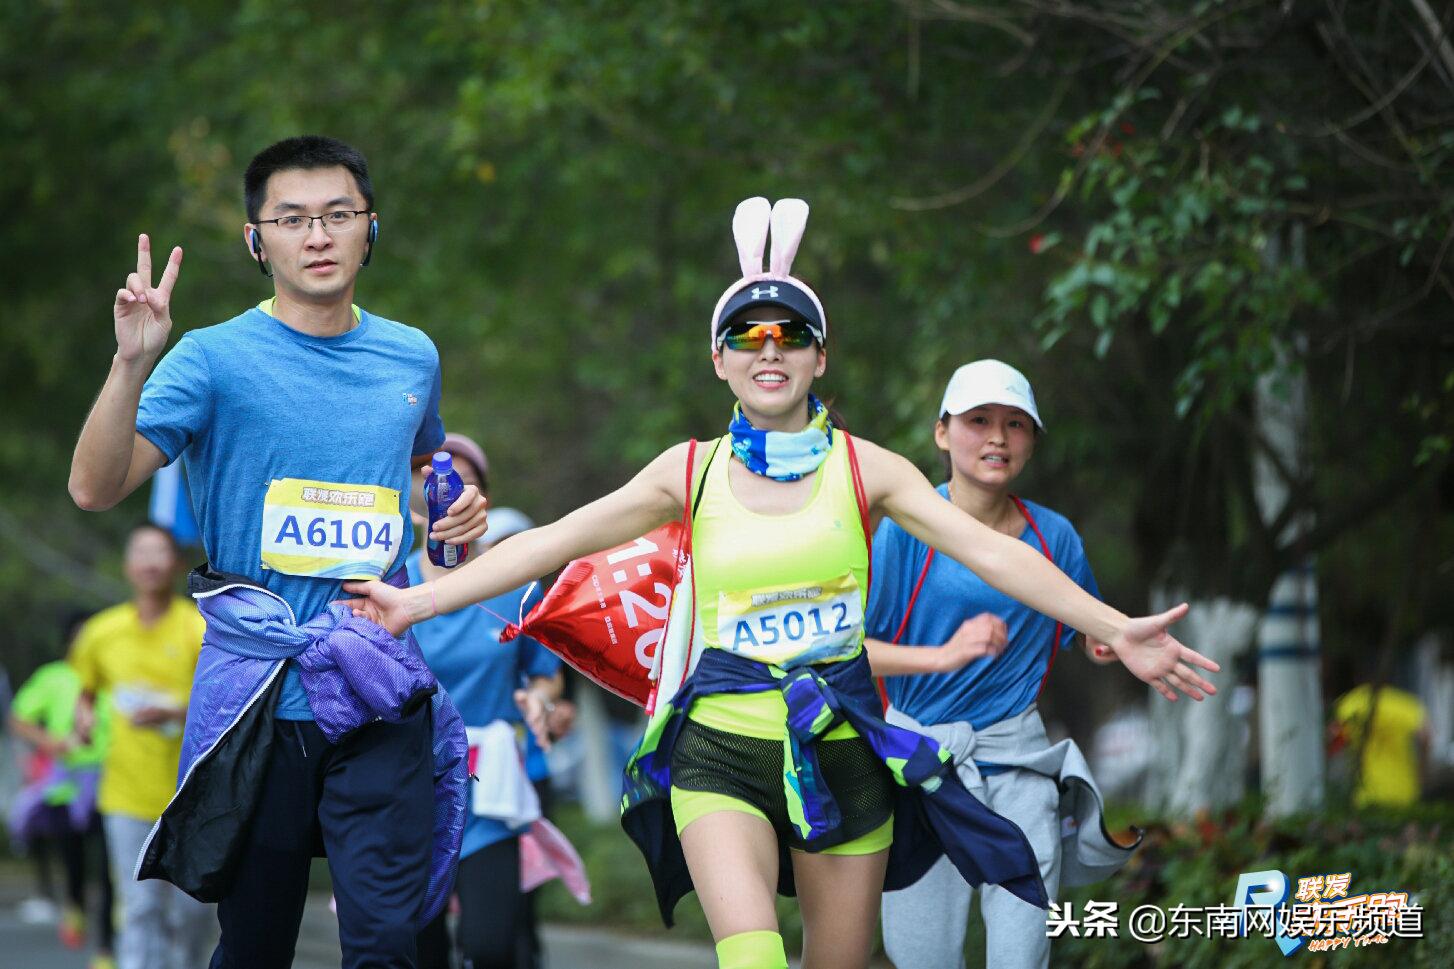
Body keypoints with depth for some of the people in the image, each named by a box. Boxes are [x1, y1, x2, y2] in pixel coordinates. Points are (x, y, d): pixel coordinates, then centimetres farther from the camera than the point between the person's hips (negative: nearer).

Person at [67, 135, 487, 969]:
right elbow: (95, 488, -14)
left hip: (382, 695, 2)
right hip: (259, 693, -2)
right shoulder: (216, 358, -3)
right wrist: (132, 366, -28)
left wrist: (459, 509, 11)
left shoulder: (412, 358, 10)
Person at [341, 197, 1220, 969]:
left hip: (843, 749, 1)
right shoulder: (693, 472, 4)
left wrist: (1113, 628, -16)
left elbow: (988, 550, -6)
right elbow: (556, 542, 3)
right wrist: (421, 601, -2)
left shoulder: (862, 468, 1)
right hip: (723, 750, -1)